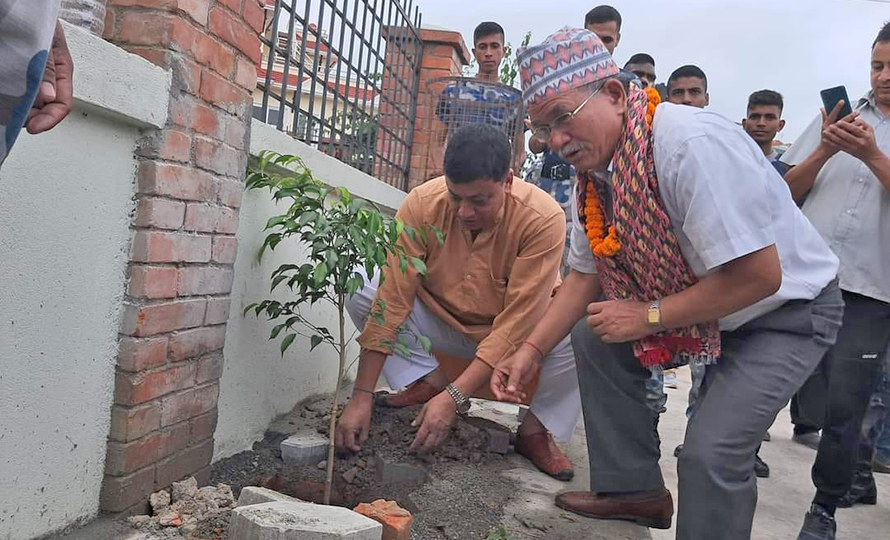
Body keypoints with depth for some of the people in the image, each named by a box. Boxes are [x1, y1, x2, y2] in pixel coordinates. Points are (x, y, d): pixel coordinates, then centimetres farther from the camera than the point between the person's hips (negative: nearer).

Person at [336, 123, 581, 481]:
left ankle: (535, 429, -10)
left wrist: (454, 397, -36)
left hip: (516, 331, -1)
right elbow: (391, 301, -25)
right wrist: (362, 396, -28)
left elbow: (517, 322, -30)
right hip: (443, 324, 2)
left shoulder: (543, 218, -29)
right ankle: (429, 382, -10)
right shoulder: (422, 204, -23)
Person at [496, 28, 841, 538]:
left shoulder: (693, 143, -33)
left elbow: (759, 275, -33)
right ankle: (635, 488, 15)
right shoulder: (595, 171, -6)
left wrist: (649, 317, -25)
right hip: (698, 301, 8)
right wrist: (532, 350, -5)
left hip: (789, 308, -8)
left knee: (711, 449, -21)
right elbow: (586, 274, 4)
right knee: (594, 338, 3)